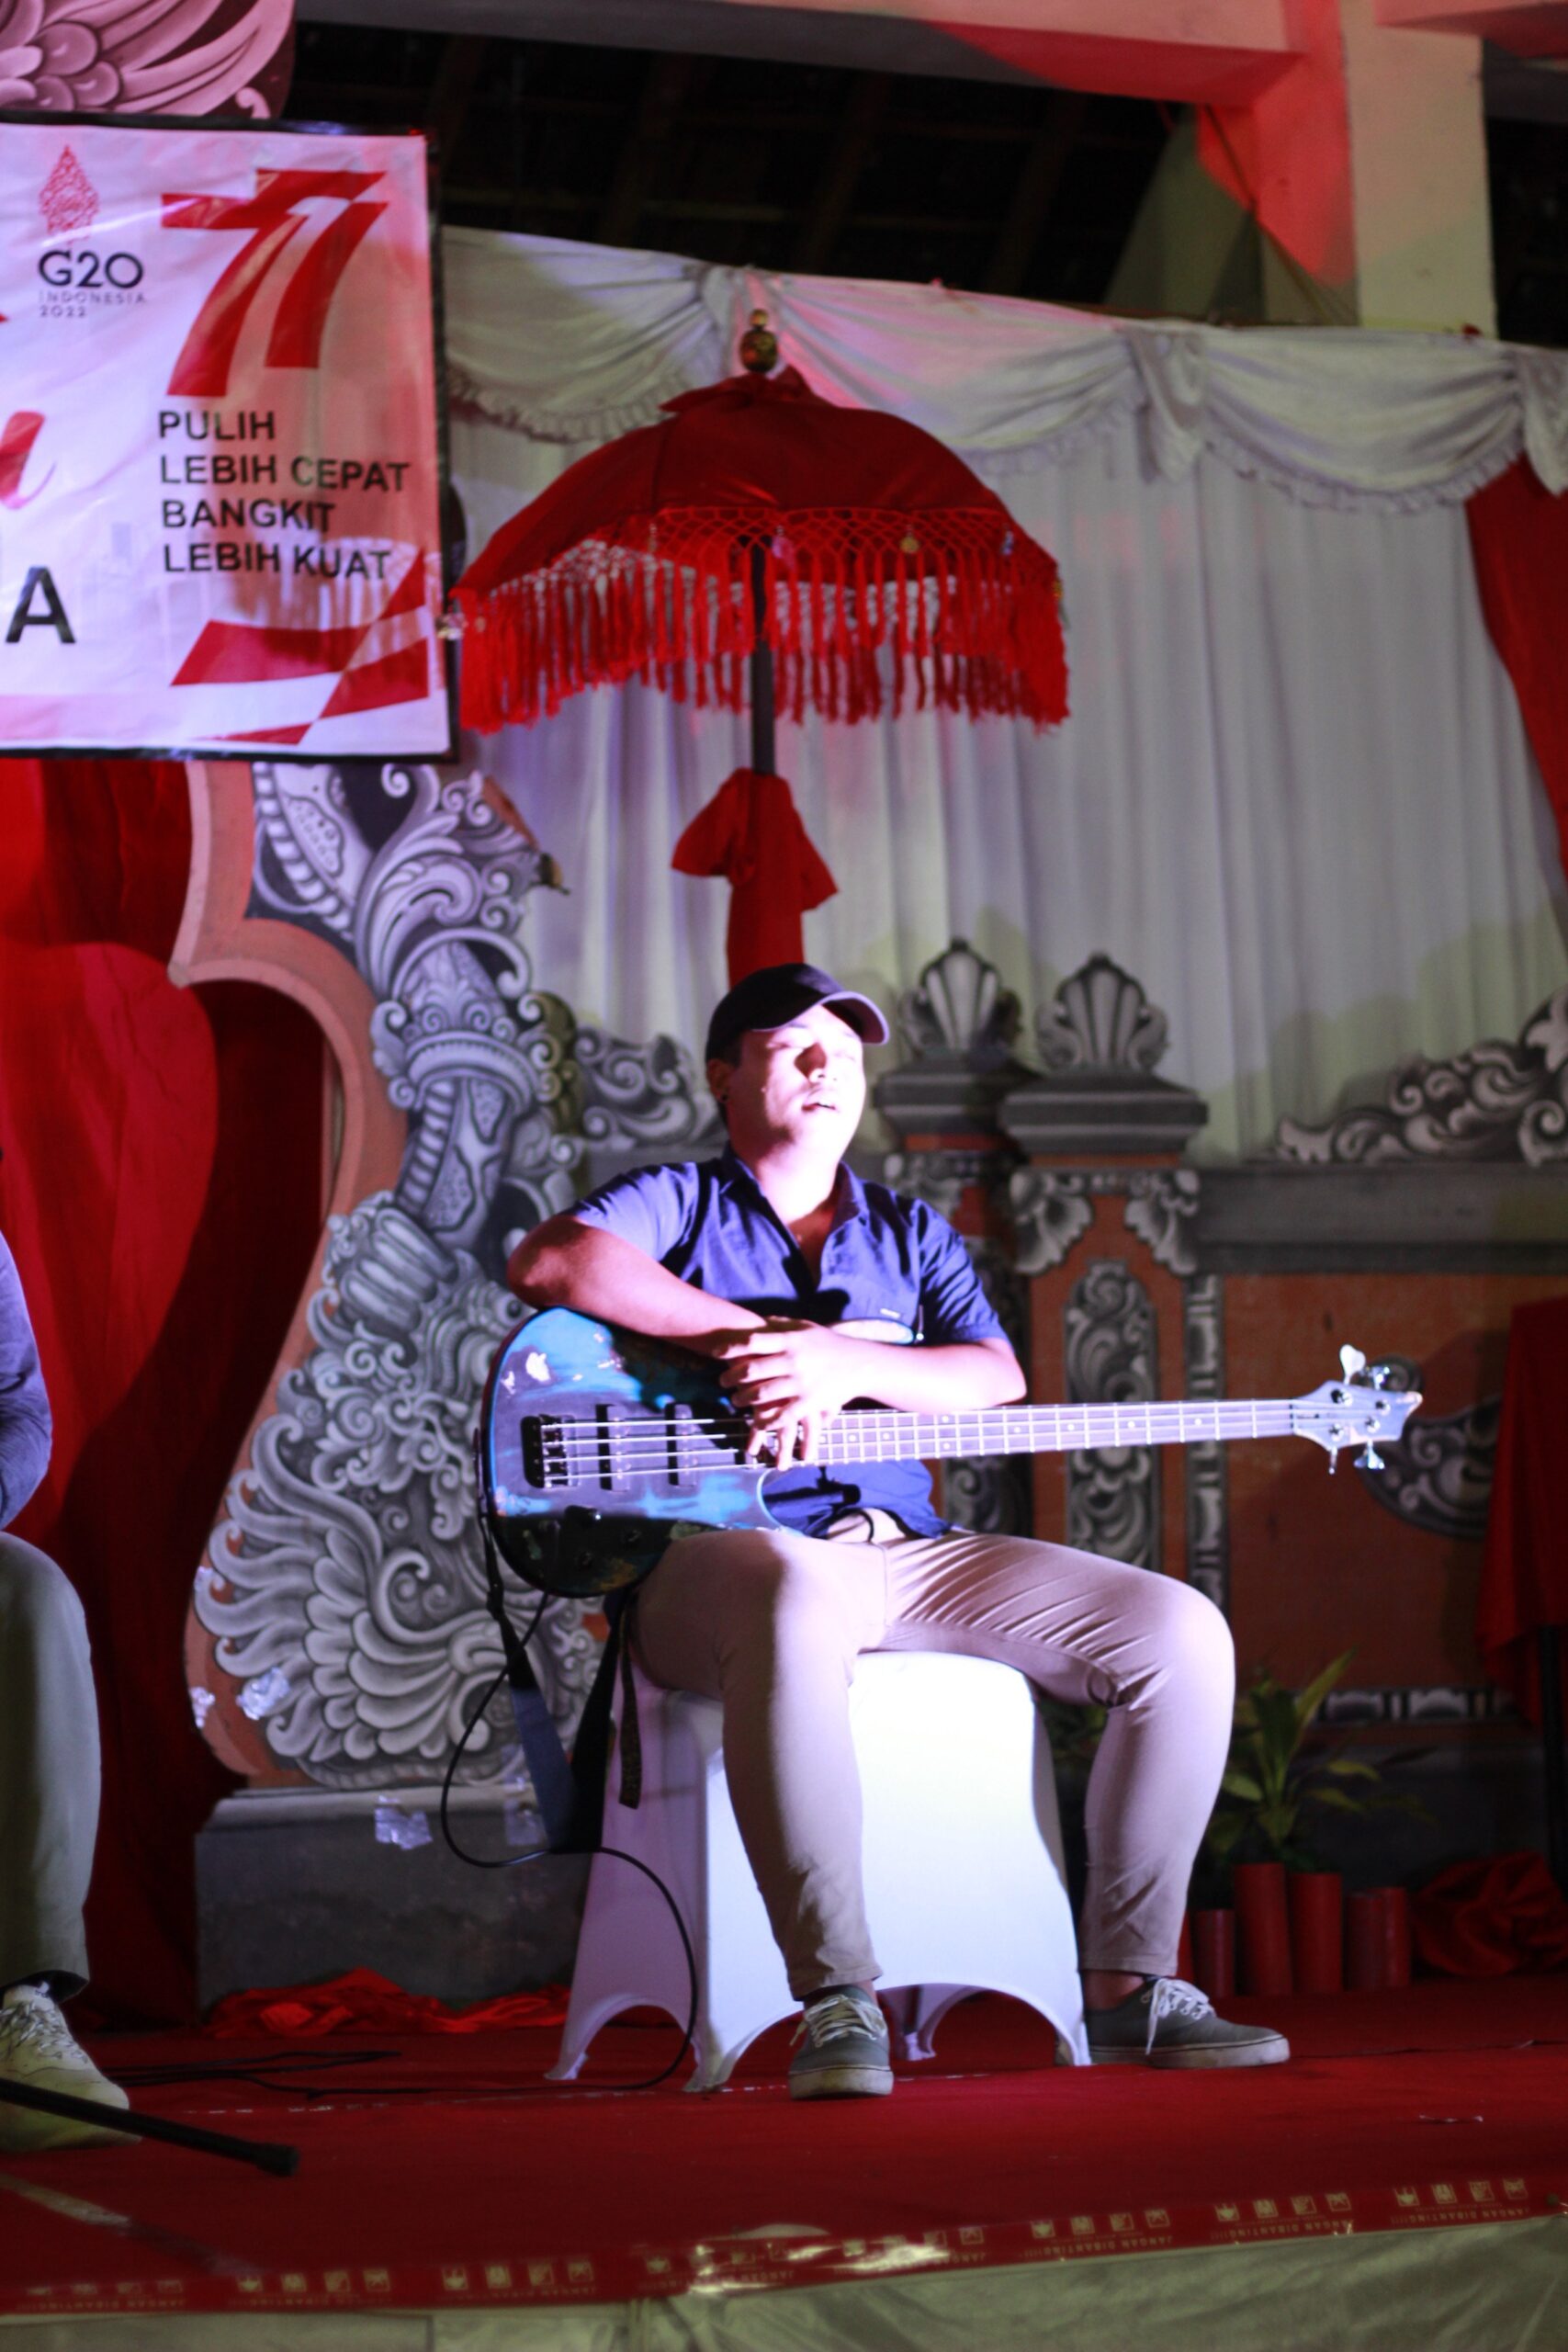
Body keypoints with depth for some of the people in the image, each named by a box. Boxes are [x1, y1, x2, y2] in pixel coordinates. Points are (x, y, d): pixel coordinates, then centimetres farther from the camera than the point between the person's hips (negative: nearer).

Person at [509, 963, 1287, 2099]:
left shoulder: (912, 1234, 25)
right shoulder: (679, 1202, 10)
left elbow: (997, 1378, 6)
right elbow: (548, 1260, -13)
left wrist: (845, 1362, -13)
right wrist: (751, 1339, -16)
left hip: (904, 1552, 6)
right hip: (717, 1550, -6)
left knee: (1180, 1632, -10)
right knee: (797, 1600, -45)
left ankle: (1130, 1983, -4)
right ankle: (838, 2004, -41)